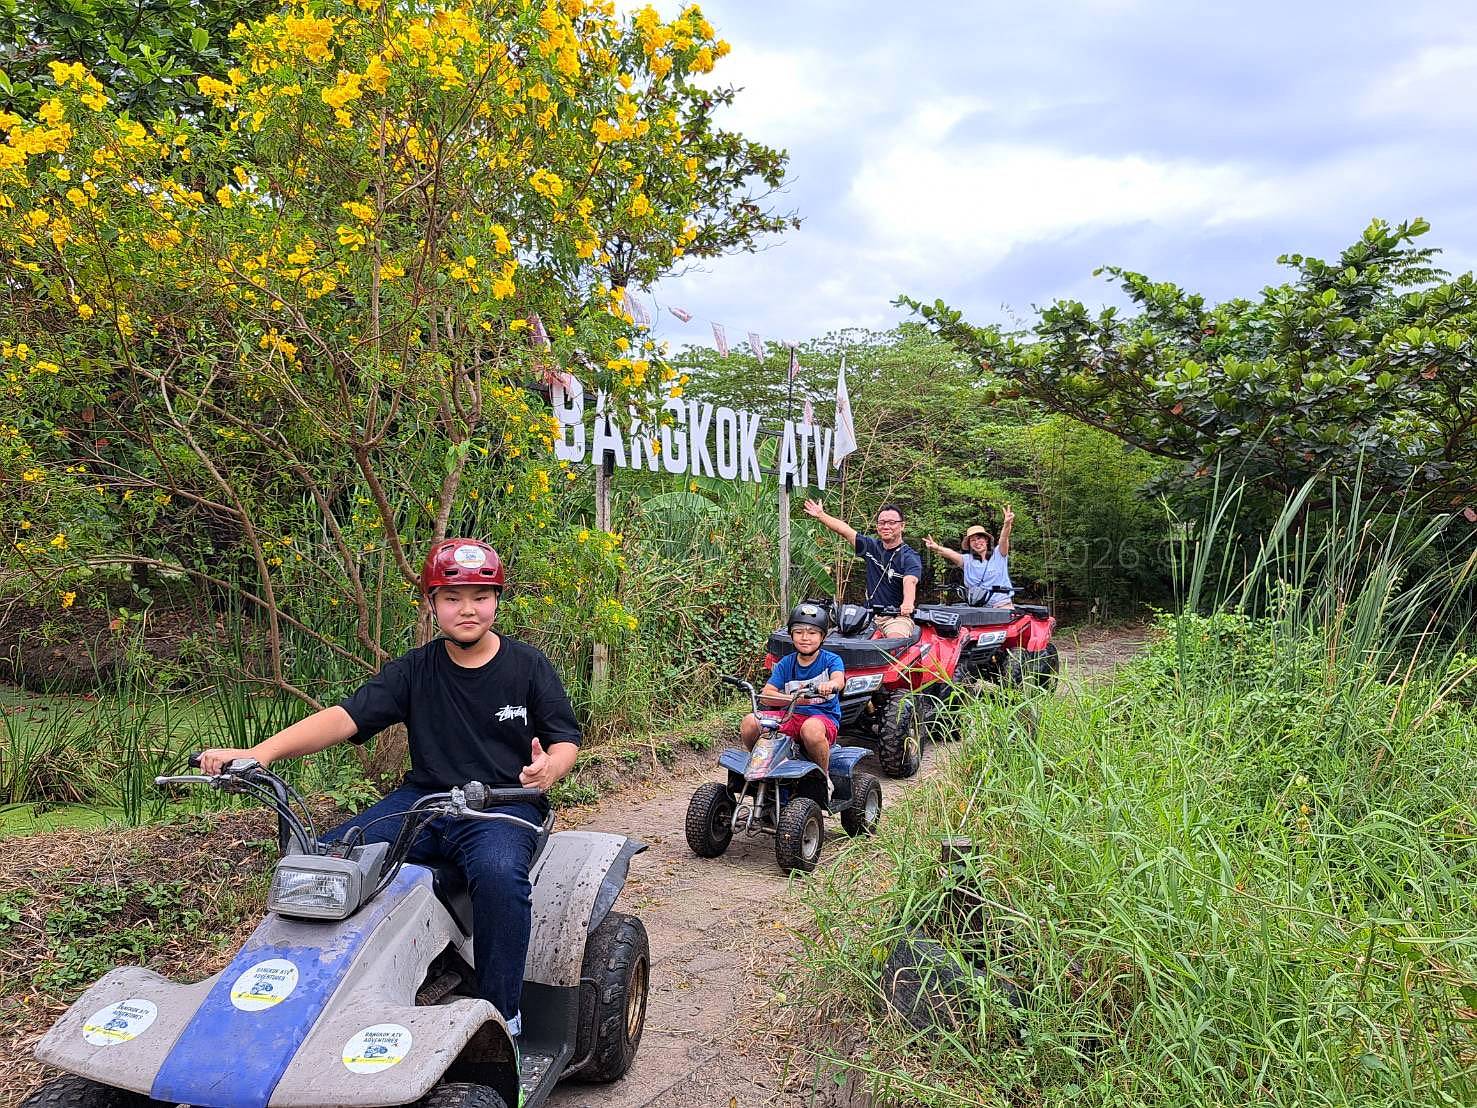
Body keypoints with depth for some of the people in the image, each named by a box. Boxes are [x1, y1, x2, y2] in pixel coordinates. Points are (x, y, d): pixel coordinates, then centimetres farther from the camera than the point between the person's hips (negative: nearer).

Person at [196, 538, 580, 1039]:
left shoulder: (528, 665, 2)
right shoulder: (414, 670, 6)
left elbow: (565, 739, 3)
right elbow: (346, 717, -5)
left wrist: (549, 768, -23)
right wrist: (259, 752, -20)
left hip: (505, 804, -3)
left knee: (498, 872, -36)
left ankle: (502, 1014, -19)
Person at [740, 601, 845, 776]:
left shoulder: (831, 660, 1)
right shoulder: (785, 664, 8)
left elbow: (839, 680, -23)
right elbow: (765, 695, -4)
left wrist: (829, 685, -49)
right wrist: (793, 699, -23)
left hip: (823, 717, -3)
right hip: (792, 717, 4)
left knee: (811, 728, -40)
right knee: (749, 722, -19)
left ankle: (824, 776, -14)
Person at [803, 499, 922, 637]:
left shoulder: (910, 557, -6)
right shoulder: (872, 546, 12)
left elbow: (910, 582, -26)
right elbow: (844, 530, 15)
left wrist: (907, 603, -46)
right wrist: (821, 515, 13)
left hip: (898, 616, -5)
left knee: (896, 639, -36)